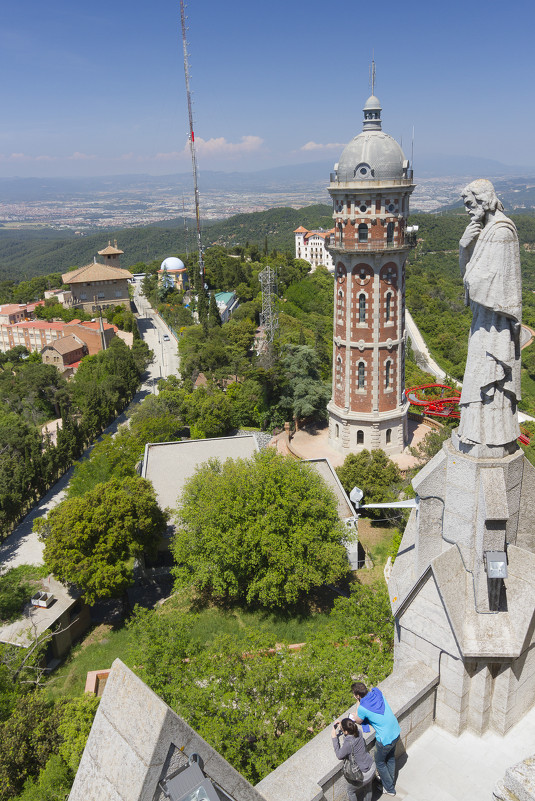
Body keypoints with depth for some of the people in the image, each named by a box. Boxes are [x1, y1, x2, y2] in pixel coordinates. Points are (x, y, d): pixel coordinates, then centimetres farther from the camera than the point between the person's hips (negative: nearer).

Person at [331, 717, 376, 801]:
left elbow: (339, 755, -15)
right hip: (372, 767, 6)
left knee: (351, 791, 24)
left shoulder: (348, 744, -33)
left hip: (362, 775, -6)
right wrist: (339, 730, -1)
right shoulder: (358, 732, -14)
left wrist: (334, 738, -11)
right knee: (368, 788, 33)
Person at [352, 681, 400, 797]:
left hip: (385, 739, -6)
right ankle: (391, 782, 51)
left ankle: (389, 789, 37)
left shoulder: (363, 707, -24)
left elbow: (358, 721, -1)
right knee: (391, 758, 31)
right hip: (396, 732, 7)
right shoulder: (377, 692, -7)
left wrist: (358, 702, -1)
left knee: (380, 763, 22)